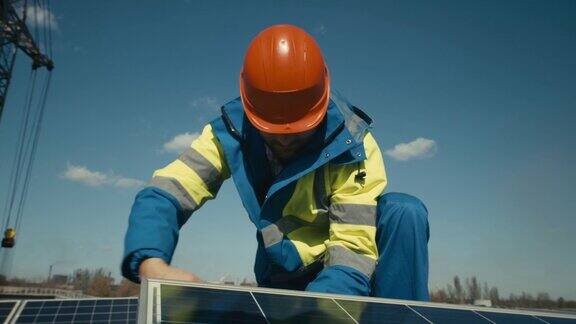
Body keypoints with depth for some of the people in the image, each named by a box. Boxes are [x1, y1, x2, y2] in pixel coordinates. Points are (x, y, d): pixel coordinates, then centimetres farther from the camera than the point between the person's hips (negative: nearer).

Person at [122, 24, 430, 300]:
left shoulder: (352, 145, -26)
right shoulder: (230, 133, -18)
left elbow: (352, 253, -28)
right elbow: (162, 195, -24)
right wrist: (153, 266, -45)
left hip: (343, 277, -1)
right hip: (285, 279, 2)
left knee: (403, 211, -29)